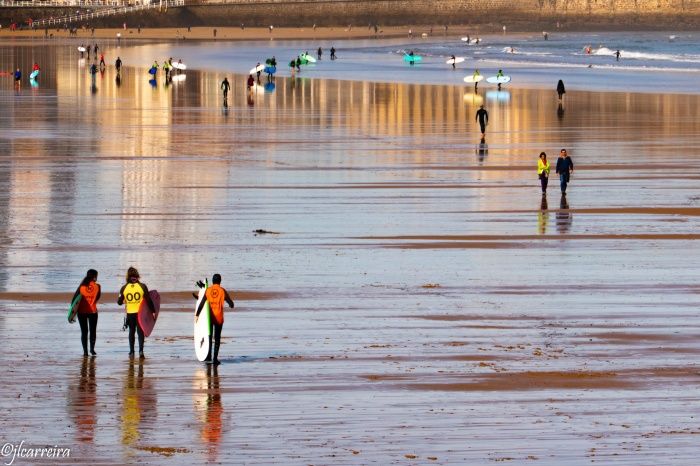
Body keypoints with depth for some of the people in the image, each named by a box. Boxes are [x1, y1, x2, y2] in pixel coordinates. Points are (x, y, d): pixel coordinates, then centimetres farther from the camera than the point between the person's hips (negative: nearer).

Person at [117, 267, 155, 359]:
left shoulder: (124, 288, -2)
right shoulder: (142, 287, -6)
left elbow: (119, 302, 5)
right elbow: (148, 301, -6)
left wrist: (123, 301, 26)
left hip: (130, 313, 2)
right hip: (140, 313, -2)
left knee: (131, 332, 17)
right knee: (140, 332, 2)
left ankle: (131, 351, 20)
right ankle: (141, 350, -14)